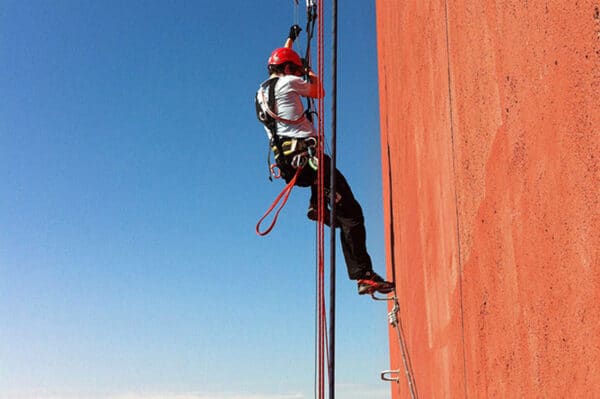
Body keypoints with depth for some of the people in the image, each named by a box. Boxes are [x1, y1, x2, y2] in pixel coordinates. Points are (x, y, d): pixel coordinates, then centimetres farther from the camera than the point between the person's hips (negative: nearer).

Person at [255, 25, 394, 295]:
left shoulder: (261, 90, 21)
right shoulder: (288, 83, -1)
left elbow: (281, 60, 42)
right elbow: (319, 92, 16)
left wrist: (291, 39, 53)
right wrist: (311, 74, 34)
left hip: (287, 164, 8)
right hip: (306, 156, -8)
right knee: (351, 213, -9)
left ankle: (317, 205, 21)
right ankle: (363, 275, -16)